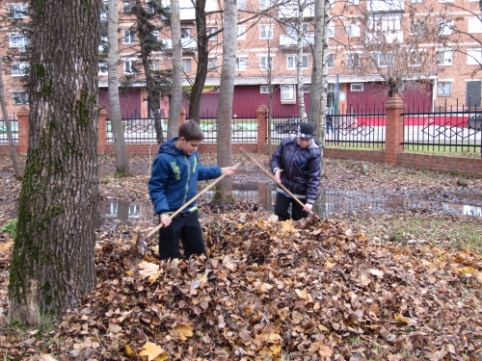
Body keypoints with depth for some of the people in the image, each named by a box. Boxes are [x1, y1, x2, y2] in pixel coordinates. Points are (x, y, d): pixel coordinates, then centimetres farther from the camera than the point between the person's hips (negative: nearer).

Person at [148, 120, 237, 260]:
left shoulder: (192, 154, 0)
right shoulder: (164, 159, -21)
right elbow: (156, 188, -18)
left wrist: (220, 171, 16)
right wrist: (163, 211, -28)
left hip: (190, 212, 7)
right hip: (171, 215, -6)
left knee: (198, 251, 19)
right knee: (170, 257, 6)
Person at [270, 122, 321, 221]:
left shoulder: (314, 153, -20)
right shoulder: (286, 142, -9)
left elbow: (314, 178, -18)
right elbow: (276, 157, 6)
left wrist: (310, 201, -22)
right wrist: (276, 169, -18)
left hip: (301, 192, -4)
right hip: (284, 187, 4)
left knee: (299, 220, 7)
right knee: (279, 213, 10)